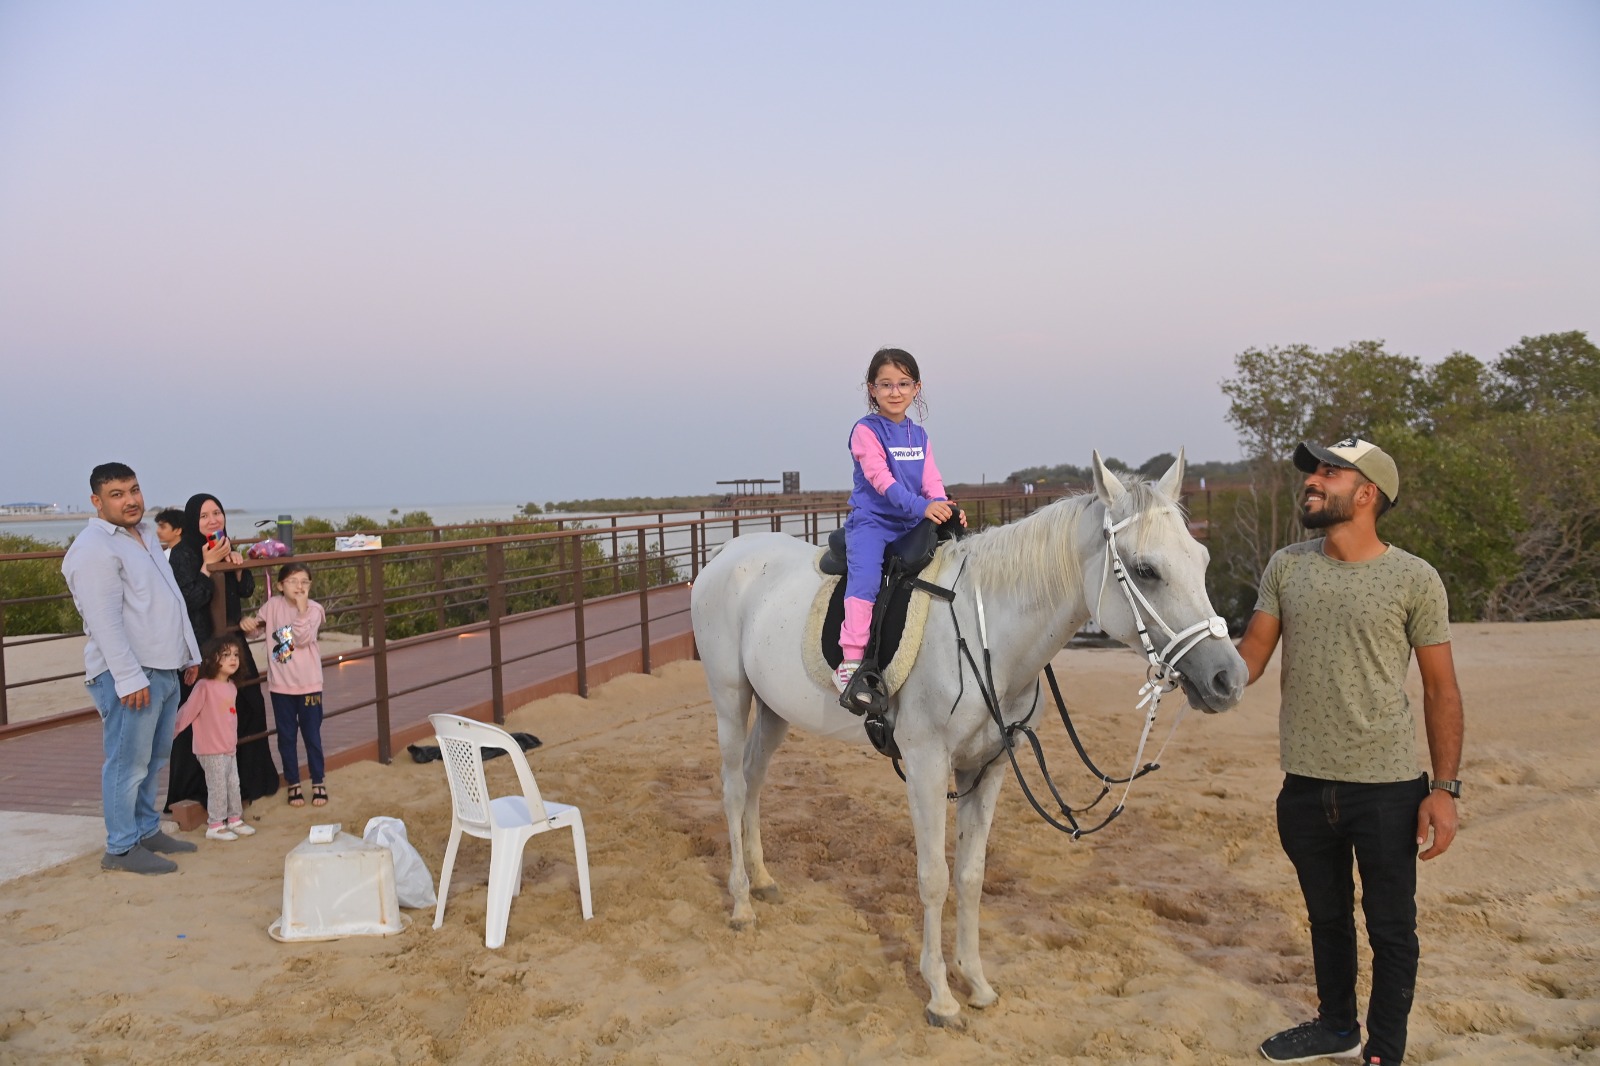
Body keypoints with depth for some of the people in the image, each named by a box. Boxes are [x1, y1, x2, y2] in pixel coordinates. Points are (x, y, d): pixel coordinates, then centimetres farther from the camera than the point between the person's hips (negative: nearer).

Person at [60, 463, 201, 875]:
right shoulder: (94, 548, -13)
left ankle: (147, 830, 28)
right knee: (128, 763, -2)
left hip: (165, 668, 9)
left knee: (154, 759, 16)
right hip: (128, 674, -9)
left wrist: (189, 654, 21)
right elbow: (105, 621, -20)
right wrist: (129, 678, -23)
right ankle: (121, 848, 8)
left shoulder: (145, 536, 16)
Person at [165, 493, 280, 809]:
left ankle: (248, 778, 25)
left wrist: (237, 565, -6)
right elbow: (191, 599, -19)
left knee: (246, 705, 12)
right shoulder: (182, 554, -11)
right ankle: (201, 786, 5)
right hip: (200, 644, -7)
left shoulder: (225, 546, 10)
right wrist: (209, 565, -22)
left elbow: (247, 591, 10)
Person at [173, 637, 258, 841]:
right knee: (218, 787, -1)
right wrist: (172, 731, -18)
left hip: (230, 748, 8)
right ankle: (215, 826, 11)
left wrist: (233, 740, 12)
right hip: (211, 751, -8)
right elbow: (187, 712, -18)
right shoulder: (204, 686, -18)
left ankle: (235, 820, 28)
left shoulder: (231, 687, 6)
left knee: (233, 785, 15)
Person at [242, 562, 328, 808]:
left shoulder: (314, 609, -9)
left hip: (309, 684, -2)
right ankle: (293, 783, 24)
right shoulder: (272, 605, -2)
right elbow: (256, 623, 13)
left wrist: (301, 608, -27)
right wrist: (248, 623, -9)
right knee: (286, 736, 11)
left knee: (312, 735, 8)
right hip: (281, 684, 2)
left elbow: (303, 639, -21)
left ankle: (318, 783, 22)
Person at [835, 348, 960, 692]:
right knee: (865, 577, -28)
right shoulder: (866, 431, -3)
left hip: (911, 525, 6)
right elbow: (881, 478, -16)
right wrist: (921, 506, -27)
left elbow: (931, 480, 6)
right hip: (871, 522, -6)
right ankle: (850, 661, -31)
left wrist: (945, 507, -16)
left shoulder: (919, 436, 16)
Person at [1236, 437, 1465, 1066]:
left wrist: (1445, 788, -10)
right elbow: (1249, 661, -1)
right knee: (1326, 917, 21)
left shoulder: (1414, 580, -8)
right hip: (1305, 786, 4)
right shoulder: (1286, 568, 2)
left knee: (1390, 927, 9)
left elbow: (1441, 690, -4)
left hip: (1387, 789, -4)